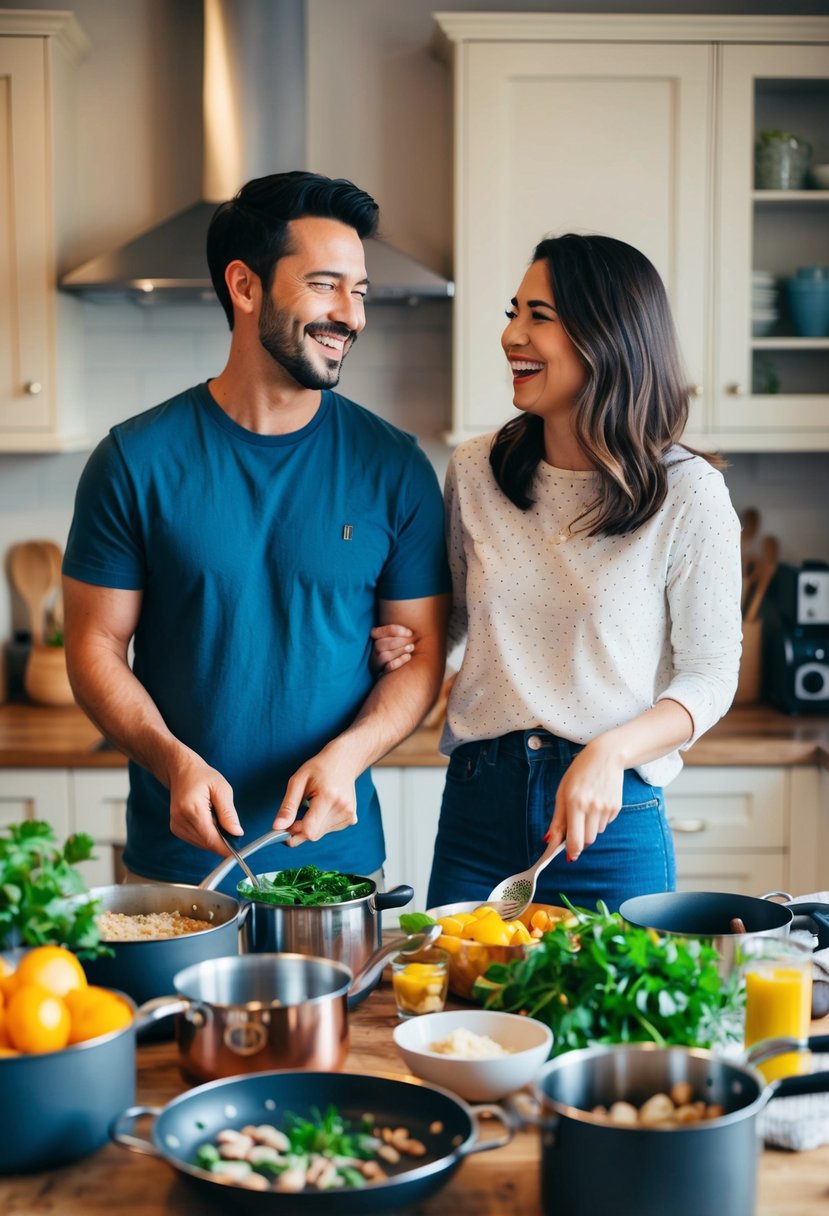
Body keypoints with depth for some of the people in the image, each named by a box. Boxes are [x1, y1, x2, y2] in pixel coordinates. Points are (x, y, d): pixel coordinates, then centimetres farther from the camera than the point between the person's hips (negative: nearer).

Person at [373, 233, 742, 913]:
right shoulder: (474, 472, 3)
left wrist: (610, 753, -20)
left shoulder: (688, 493, -8)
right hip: (478, 806, 3)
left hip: (614, 819, -3)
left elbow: (710, 676, -5)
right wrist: (400, 646, -4)